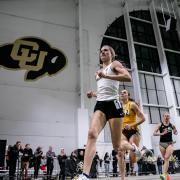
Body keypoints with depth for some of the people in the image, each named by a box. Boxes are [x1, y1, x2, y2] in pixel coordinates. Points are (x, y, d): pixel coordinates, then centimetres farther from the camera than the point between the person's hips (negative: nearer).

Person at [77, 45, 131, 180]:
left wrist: (106, 76, -16)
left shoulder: (115, 64, 8)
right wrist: (93, 94, 12)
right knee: (92, 134, -23)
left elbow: (128, 77, -11)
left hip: (113, 103, -4)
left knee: (117, 146, -3)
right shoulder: (98, 72, 26)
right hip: (100, 104, 5)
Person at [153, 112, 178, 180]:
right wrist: (161, 133, -22)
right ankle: (166, 173, 25)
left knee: (167, 158, -14)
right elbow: (154, 133, -7)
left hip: (170, 143, 0)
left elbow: (175, 133, 18)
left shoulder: (171, 125, 3)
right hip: (162, 143, 0)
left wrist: (175, 131, -6)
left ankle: (164, 174, -18)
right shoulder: (160, 125, -3)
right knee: (165, 159, 10)